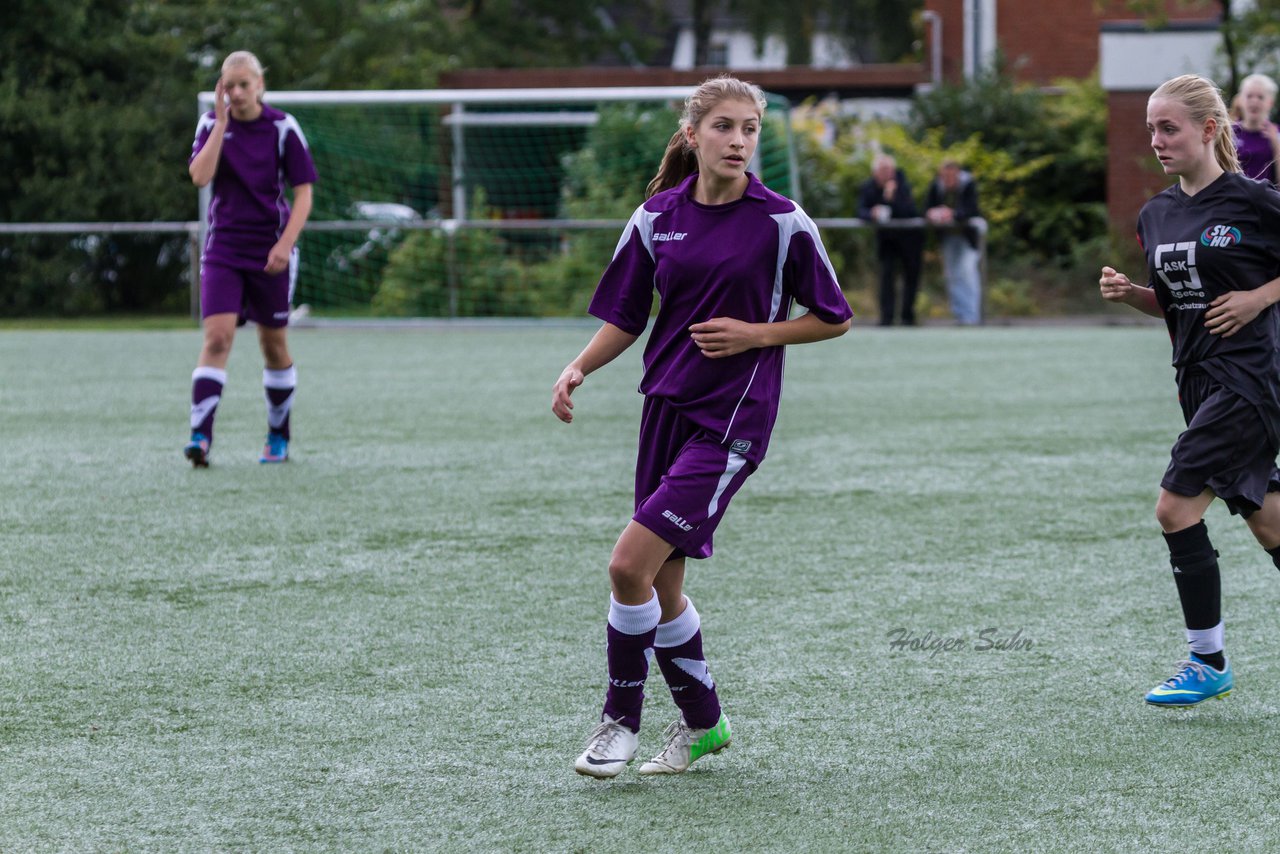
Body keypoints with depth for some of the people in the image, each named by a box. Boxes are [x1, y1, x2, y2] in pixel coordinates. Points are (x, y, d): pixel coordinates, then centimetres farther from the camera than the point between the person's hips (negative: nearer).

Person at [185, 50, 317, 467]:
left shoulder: (282, 128, -5)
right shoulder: (211, 124, 0)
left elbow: (303, 192, -4)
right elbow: (199, 176, -16)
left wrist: (286, 243, -16)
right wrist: (222, 122, -17)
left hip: (270, 251, 0)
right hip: (222, 248, 0)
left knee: (273, 343, 9)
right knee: (217, 336, -15)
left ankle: (278, 437, 25)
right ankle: (201, 437, -21)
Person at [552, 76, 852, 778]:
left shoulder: (781, 222, -7)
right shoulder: (657, 217, 4)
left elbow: (833, 319, 1)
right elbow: (625, 317, 10)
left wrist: (757, 334, -12)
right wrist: (579, 368, -7)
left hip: (733, 416, -5)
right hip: (667, 404, 5)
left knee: (631, 563, -15)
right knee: (660, 584, 10)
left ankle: (621, 719, 2)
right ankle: (701, 720, 30)